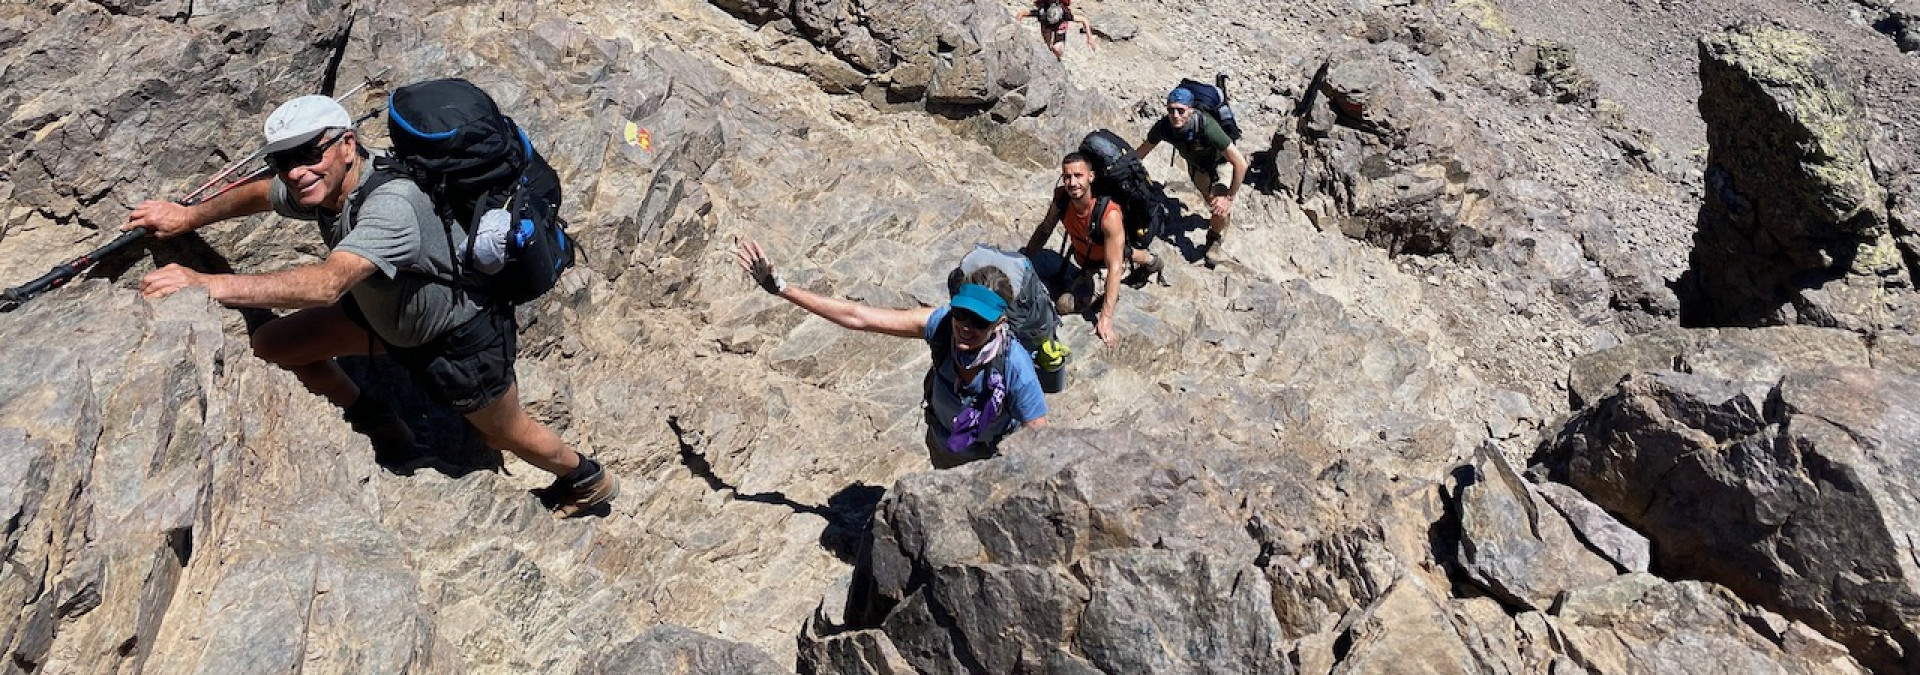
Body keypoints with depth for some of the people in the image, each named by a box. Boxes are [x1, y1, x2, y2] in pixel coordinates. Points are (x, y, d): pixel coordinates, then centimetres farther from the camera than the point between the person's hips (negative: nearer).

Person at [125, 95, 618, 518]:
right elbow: (260, 194, 10)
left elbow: (326, 284, -52)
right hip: (389, 313, 8)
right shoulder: (322, 184, -13)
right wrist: (190, 216, 3)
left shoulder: (391, 205, -40)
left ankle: (589, 479, 43)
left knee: (507, 433, 11)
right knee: (273, 344, 6)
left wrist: (206, 284, -53)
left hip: (463, 337, -8)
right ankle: (386, 435, 25)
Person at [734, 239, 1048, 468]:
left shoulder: (1015, 367, -39)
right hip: (942, 446, 4)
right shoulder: (940, 323, -32)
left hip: (993, 460, -4)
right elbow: (856, 317, -29)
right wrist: (780, 287, -31)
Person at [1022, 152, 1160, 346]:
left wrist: (1106, 318, -43)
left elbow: (1114, 268, -39)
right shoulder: (1061, 197, -22)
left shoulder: (1110, 214, -39)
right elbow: (1044, 230, -2)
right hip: (1085, 265, 3)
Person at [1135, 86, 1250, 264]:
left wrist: (1229, 197, -30)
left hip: (1220, 163, -4)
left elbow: (1240, 163, -37)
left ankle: (1216, 238, 13)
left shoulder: (1206, 127, -41)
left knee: (1220, 209, -19)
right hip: (1196, 165, 4)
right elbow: (1141, 152, -9)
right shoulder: (1163, 126, -28)